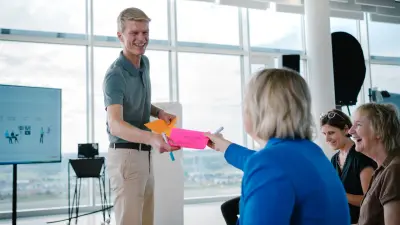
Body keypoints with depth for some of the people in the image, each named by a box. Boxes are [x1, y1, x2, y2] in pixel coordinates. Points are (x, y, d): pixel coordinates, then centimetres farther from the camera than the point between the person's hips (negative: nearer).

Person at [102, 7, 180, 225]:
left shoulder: (144, 63, 7)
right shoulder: (115, 75, -20)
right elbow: (115, 125, -34)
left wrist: (158, 112, 3)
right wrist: (150, 137, -51)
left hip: (145, 154, 8)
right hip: (125, 155, -8)